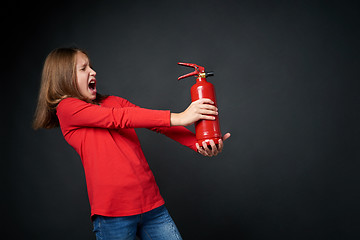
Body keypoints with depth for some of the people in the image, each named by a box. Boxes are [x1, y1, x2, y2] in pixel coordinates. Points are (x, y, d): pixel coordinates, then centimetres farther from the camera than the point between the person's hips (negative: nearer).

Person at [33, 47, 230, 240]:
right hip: (113, 211, -5)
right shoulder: (67, 108, -2)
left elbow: (154, 121, 2)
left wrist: (199, 144, -12)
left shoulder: (114, 102, 16)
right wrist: (177, 118, -20)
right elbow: (118, 118, -14)